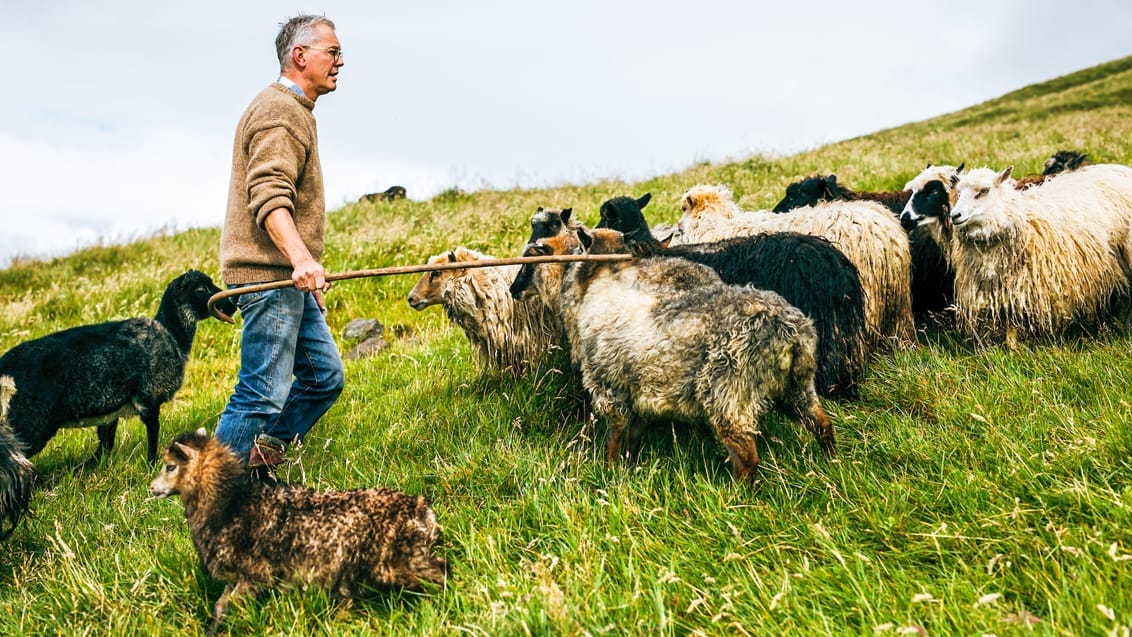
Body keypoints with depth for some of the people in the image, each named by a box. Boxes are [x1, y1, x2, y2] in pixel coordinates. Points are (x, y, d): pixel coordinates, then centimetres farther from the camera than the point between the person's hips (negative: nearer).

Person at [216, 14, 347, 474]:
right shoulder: (279, 112, -12)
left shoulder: (294, 110, 22)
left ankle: (260, 464, 20)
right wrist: (301, 258, -38)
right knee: (263, 394, -9)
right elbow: (269, 196, -25)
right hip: (269, 276, -11)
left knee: (325, 376, 11)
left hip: (289, 279, 11)